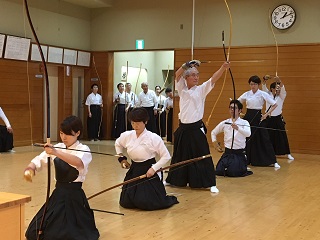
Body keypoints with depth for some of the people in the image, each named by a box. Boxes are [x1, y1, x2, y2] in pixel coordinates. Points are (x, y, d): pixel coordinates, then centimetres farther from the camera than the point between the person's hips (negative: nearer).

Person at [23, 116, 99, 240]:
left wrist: (56, 153, -45)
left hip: (75, 196, -5)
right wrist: (30, 168, -21)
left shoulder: (84, 150, -11)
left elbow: (79, 163, -33)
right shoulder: (57, 148, 5)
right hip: (58, 194, 5)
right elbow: (38, 161, 2)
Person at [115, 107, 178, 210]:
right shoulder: (127, 136, -1)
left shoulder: (154, 138, -15)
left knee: (146, 203, -15)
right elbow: (118, 144, 22)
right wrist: (122, 158, 11)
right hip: (133, 172, 5)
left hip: (148, 172, -5)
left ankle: (168, 199, 17)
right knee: (126, 202, 5)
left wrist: (154, 168, -17)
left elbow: (166, 156, -9)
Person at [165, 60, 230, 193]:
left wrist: (223, 68, -30)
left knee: (203, 156, -4)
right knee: (179, 155, 15)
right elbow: (177, 74, -4)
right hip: (183, 128, 3)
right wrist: (187, 65, -17)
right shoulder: (182, 88, 7)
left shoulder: (201, 89, 0)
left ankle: (211, 184, 1)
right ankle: (171, 179, 30)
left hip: (197, 128, -3)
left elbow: (213, 79, -15)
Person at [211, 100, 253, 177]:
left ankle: (243, 168, 14)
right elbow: (213, 132, 19)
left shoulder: (244, 123, -6)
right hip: (227, 153, 3)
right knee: (218, 171, -10)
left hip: (239, 154, -3)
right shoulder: (224, 123, 4)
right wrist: (214, 142, 3)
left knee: (234, 173, -21)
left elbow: (248, 134, -28)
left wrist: (238, 128, -45)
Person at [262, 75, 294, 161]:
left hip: (278, 119, 0)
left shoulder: (281, 96, 1)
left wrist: (279, 81, -34)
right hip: (269, 119, 0)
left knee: (282, 136, 2)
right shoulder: (268, 95, 3)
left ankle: (288, 153, 9)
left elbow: (283, 88, -16)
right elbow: (264, 87, -10)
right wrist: (265, 79, -28)